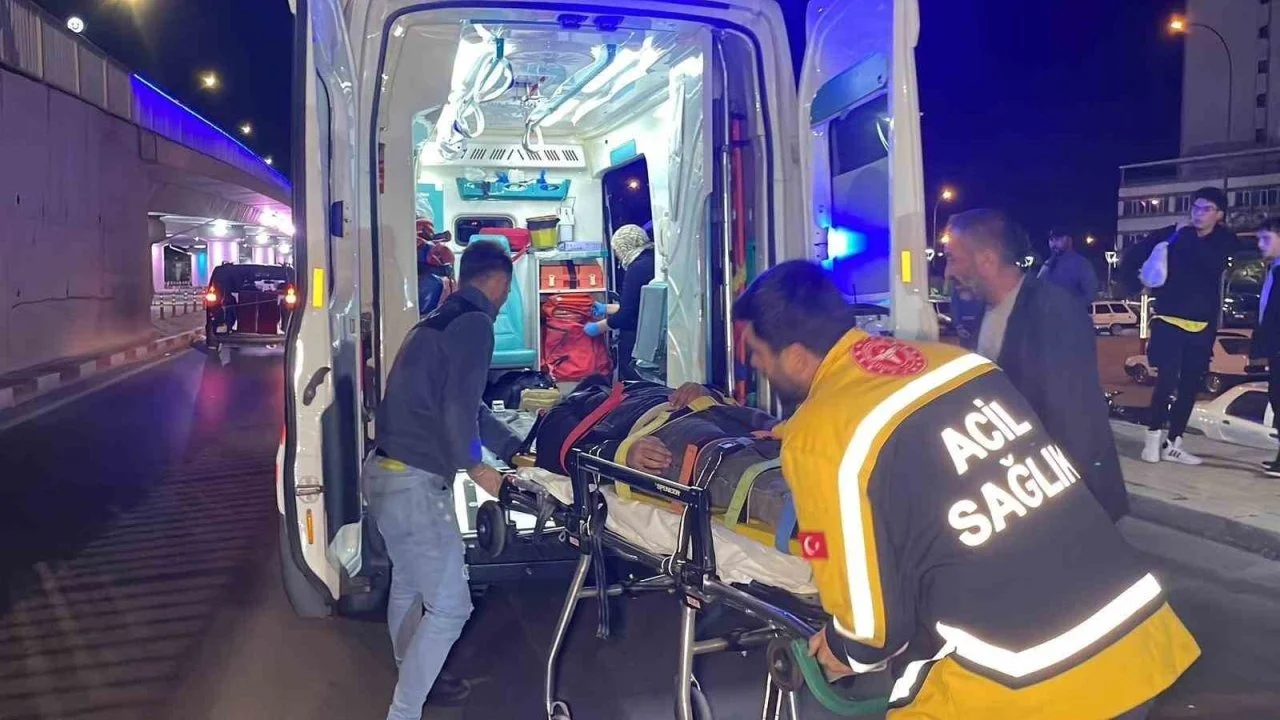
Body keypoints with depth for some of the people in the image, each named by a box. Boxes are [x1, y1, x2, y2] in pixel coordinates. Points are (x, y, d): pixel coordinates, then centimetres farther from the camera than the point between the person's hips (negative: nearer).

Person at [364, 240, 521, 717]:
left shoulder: (440, 320, 16)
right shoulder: (474, 323, -13)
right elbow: (458, 411, -19)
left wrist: (515, 449, 27)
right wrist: (476, 468, -3)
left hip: (385, 470, 10)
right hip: (414, 482, -10)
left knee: (408, 585, 25)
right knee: (449, 607, 0)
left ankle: (414, 682, 43)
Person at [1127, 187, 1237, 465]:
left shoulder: (1225, 241, 1)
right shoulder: (1172, 235, -3)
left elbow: (1212, 265, -20)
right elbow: (1132, 256, 2)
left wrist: (1187, 237, -14)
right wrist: (1145, 279, -13)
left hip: (1203, 326, 3)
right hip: (1169, 321, -3)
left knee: (1191, 386, 7)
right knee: (1167, 380, -12)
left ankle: (1173, 444, 16)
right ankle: (1154, 438, 1)